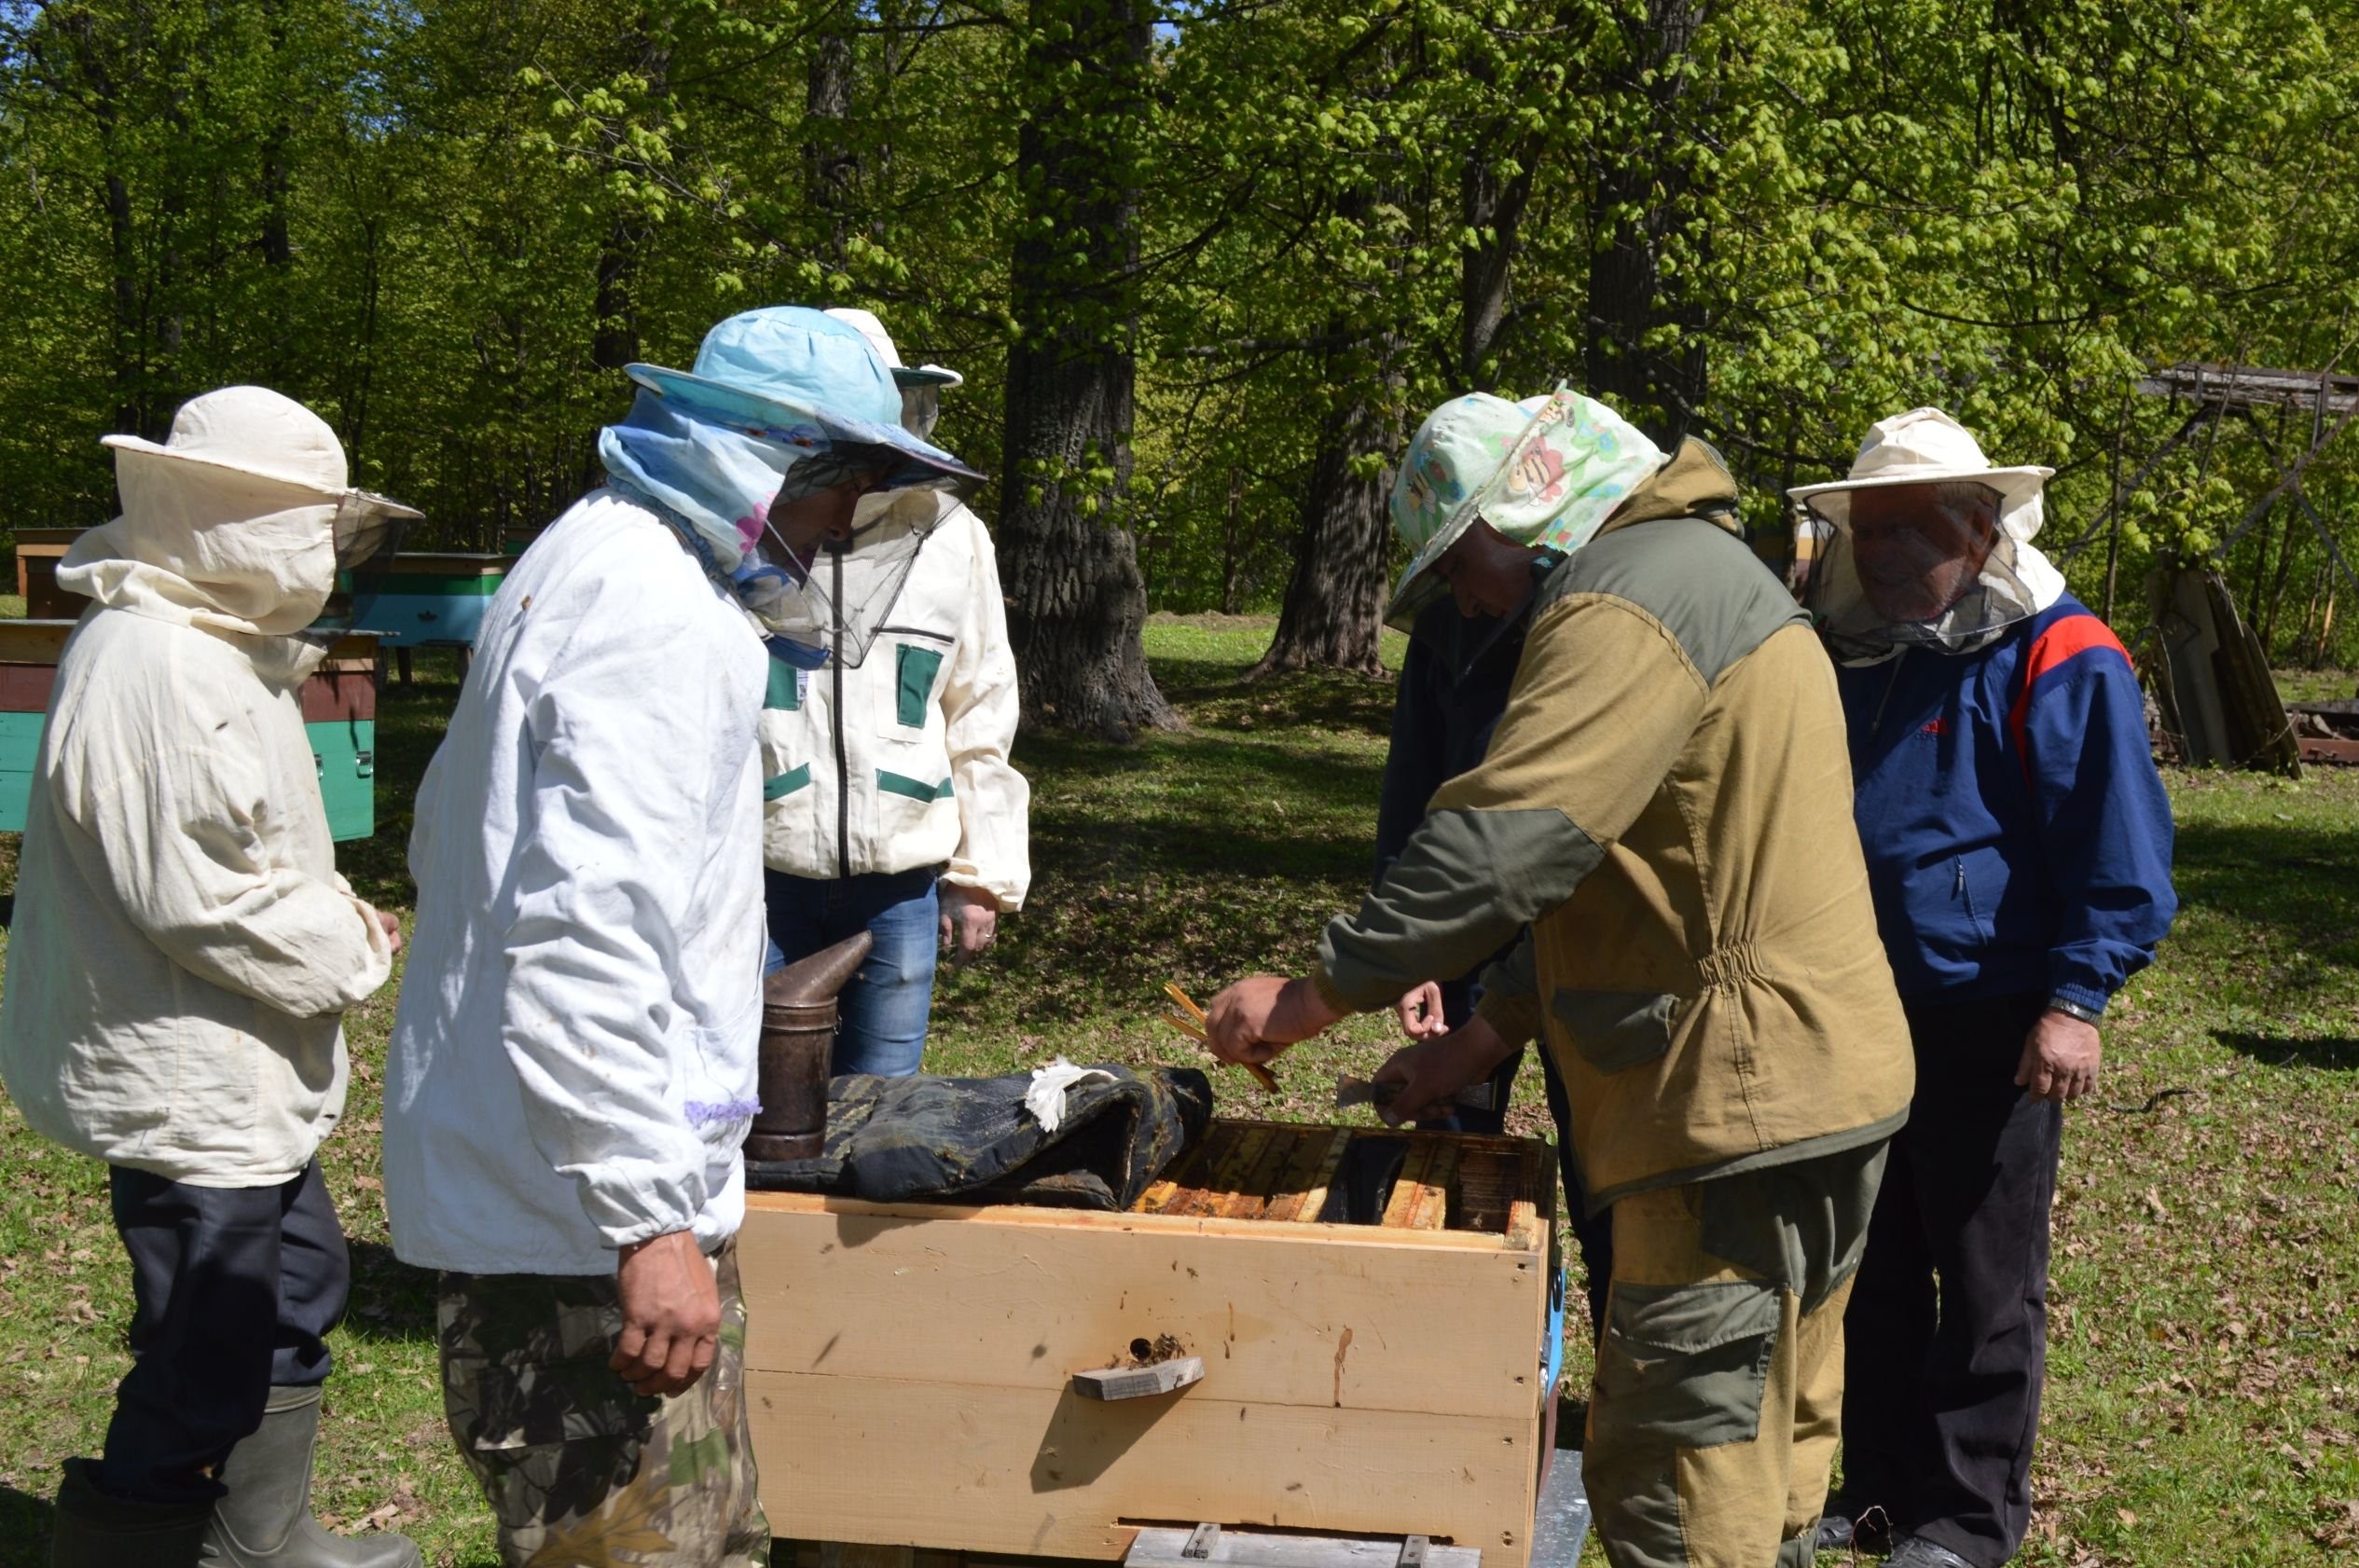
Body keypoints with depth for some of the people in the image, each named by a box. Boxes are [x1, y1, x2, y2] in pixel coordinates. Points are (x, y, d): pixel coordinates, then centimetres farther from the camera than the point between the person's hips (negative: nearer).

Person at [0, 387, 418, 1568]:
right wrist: (351, 951, -13)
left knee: (296, 1292, 23)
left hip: (247, 1079, 12)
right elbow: (192, 895, -26)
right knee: (203, 1368, -3)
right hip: (189, 1084, -12)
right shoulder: (154, 666, -23)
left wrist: (335, 915, 4)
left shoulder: (217, 646, 12)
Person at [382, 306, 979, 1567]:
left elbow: (451, 839, 27)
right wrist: (649, 1219, -27)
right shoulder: (653, 612, -18)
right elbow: (583, 936, -27)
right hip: (585, 1222, -11)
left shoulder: (604, 563, 17)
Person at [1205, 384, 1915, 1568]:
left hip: (1744, 1100, -11)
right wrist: (1480, 1038, 15)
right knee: (1771, 1457, 19)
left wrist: (1313, 997, -14)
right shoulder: (1698, 574, 20)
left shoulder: (1629, 602, -14)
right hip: (1809, 1086, 11)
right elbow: (1616, 872, 21)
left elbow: (1499, 845, -23)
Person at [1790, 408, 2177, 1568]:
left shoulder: (2054, 660, -14)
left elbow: (2116, 844, -16)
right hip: (1861, 1008, 7)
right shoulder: (1853, 653, 9)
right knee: (1870, 1263, 15)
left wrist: (2076, 998, -21)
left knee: (1985, 1278, 6)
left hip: (1989, 1021, -7)